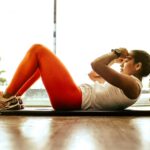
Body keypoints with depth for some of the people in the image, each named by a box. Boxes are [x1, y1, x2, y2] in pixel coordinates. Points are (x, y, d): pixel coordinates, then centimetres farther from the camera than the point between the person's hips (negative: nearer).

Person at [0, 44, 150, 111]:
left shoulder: (132, 85, -11)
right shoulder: (126, 85, 21)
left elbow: (96, 65, -24)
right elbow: (93, 75, 27)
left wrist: (115, 53, -5)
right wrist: (113, 60, 19)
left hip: (70, 98, -10)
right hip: (74, 98, 10)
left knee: (37, 50, -6)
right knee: (41, 61, 22)